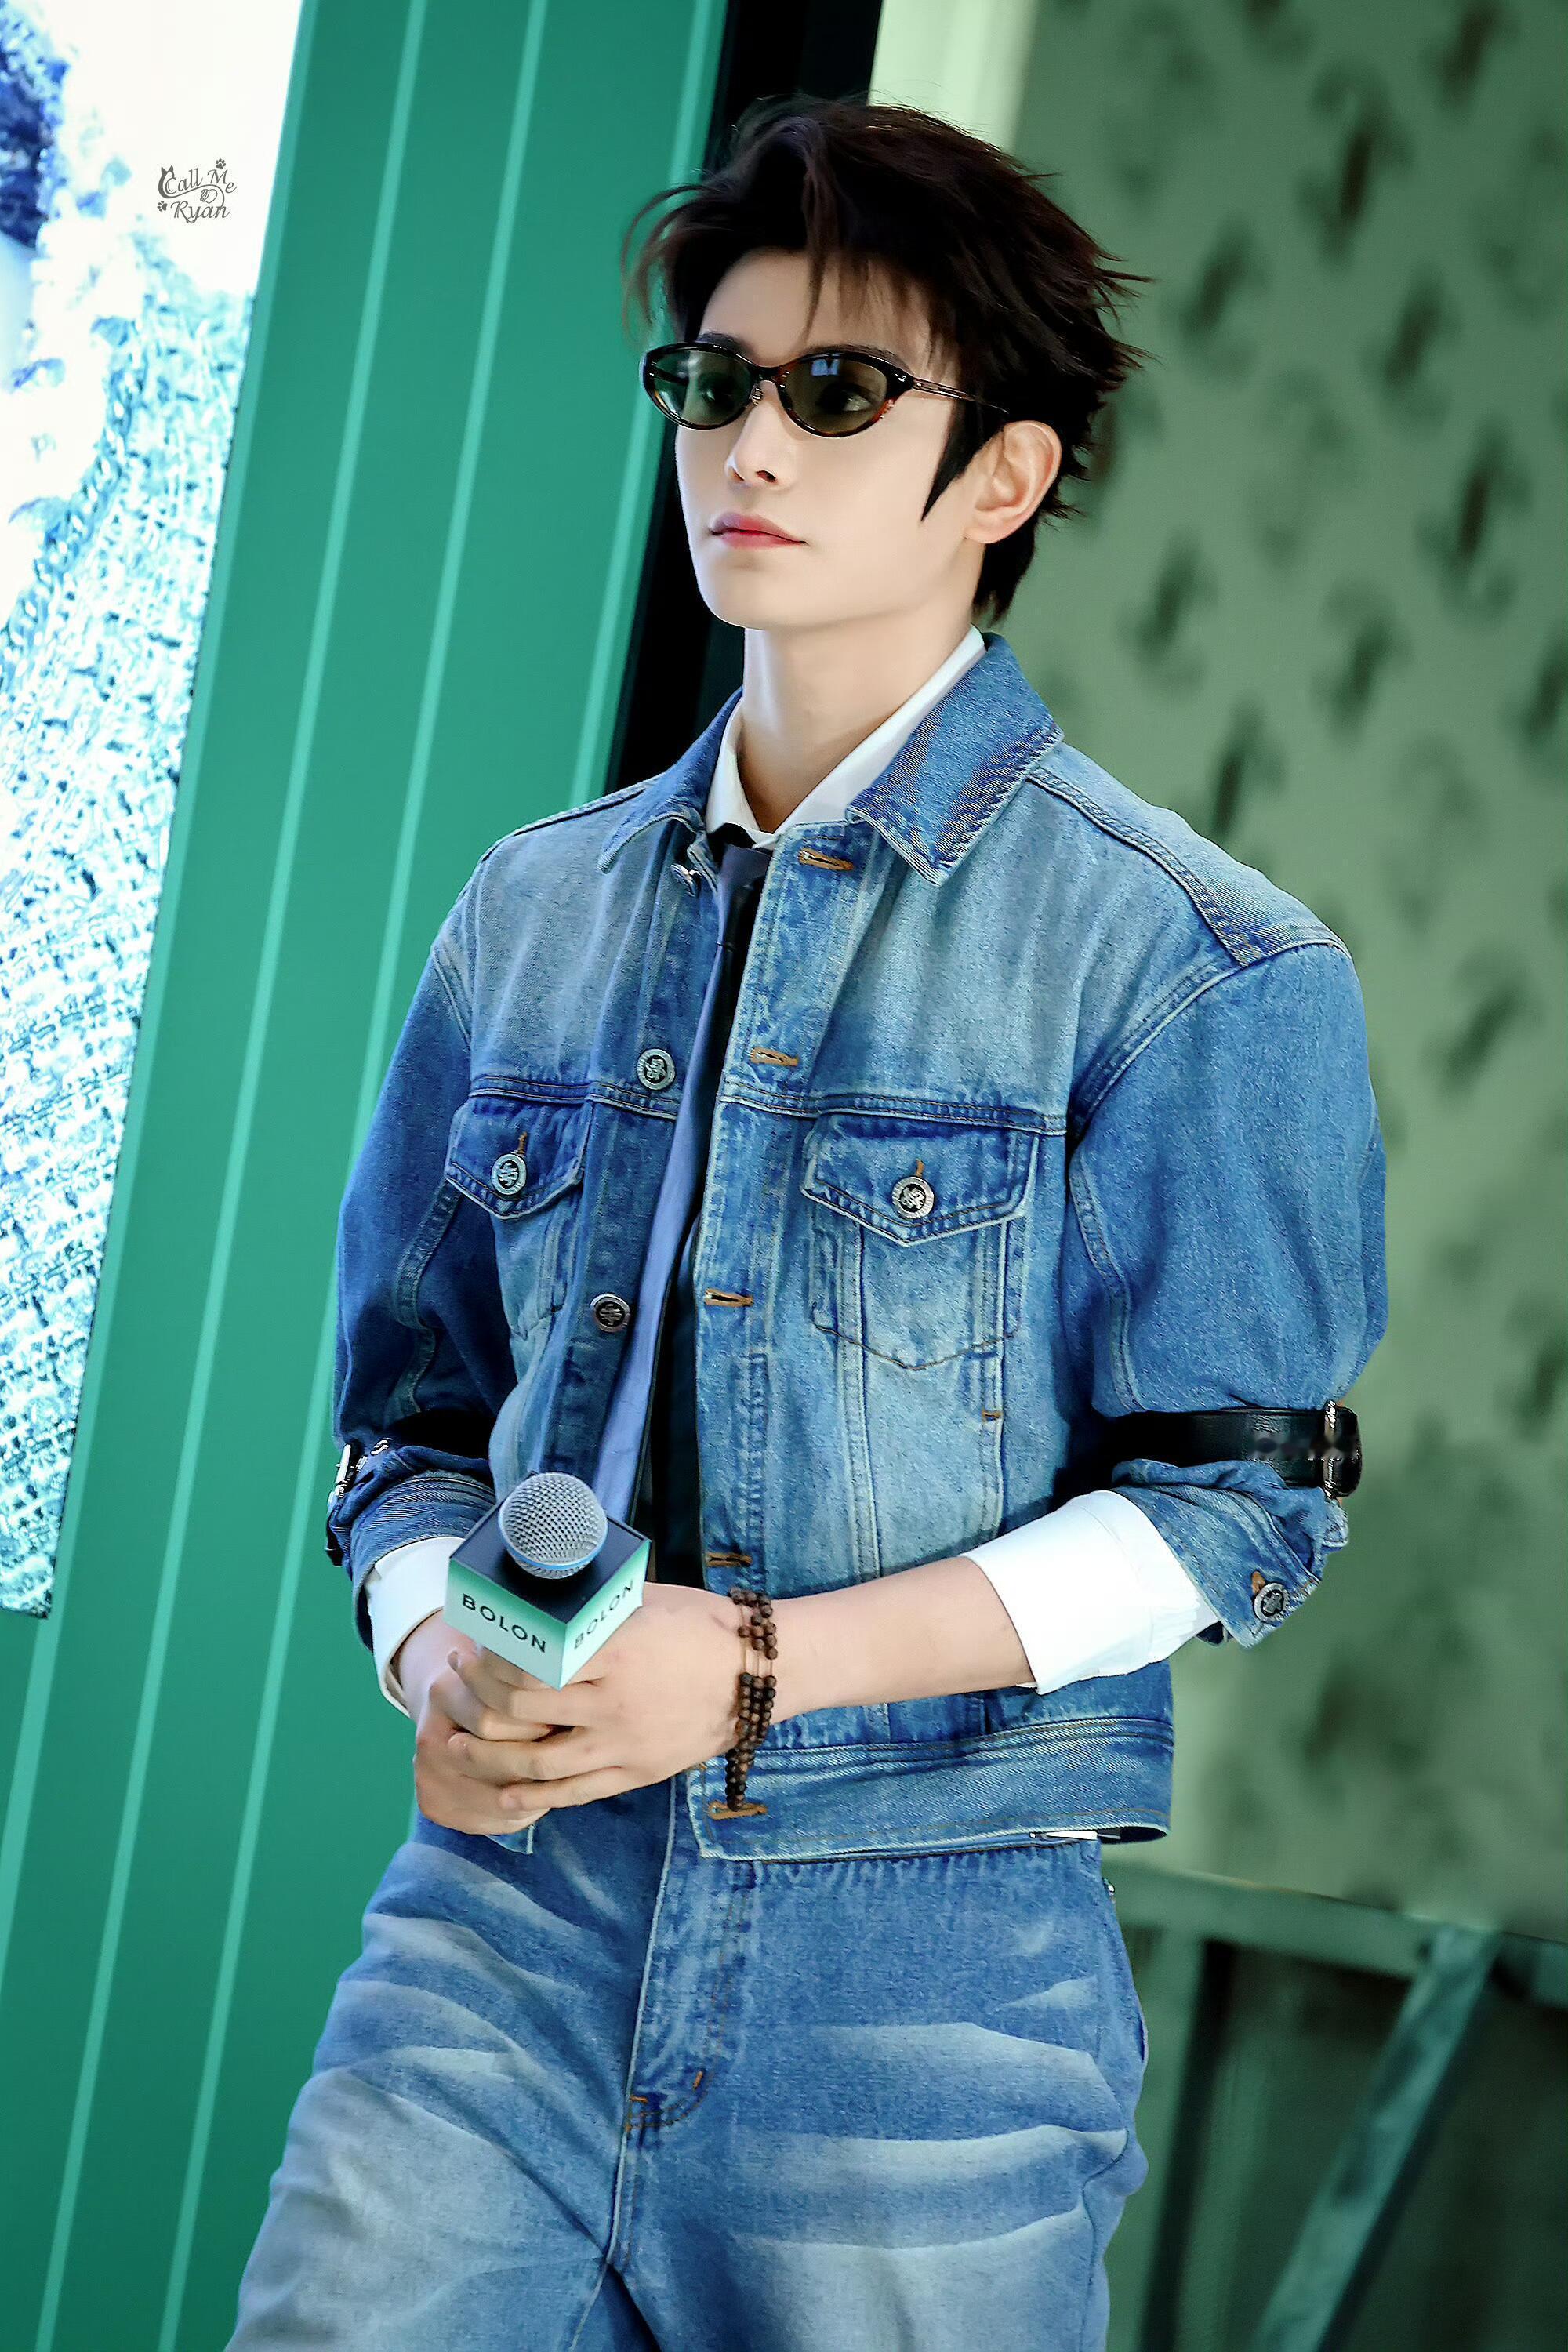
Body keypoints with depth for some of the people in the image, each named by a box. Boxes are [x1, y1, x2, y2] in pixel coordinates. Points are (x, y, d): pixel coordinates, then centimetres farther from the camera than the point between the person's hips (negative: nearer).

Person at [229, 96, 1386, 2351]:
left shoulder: (1190, 964, -4)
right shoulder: (535, 916, 12)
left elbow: (1240, 1494, -6)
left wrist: (763, 1661, -15)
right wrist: (439, 1648, -7)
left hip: (923, 1970, -3)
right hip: (503, 1915, 3)